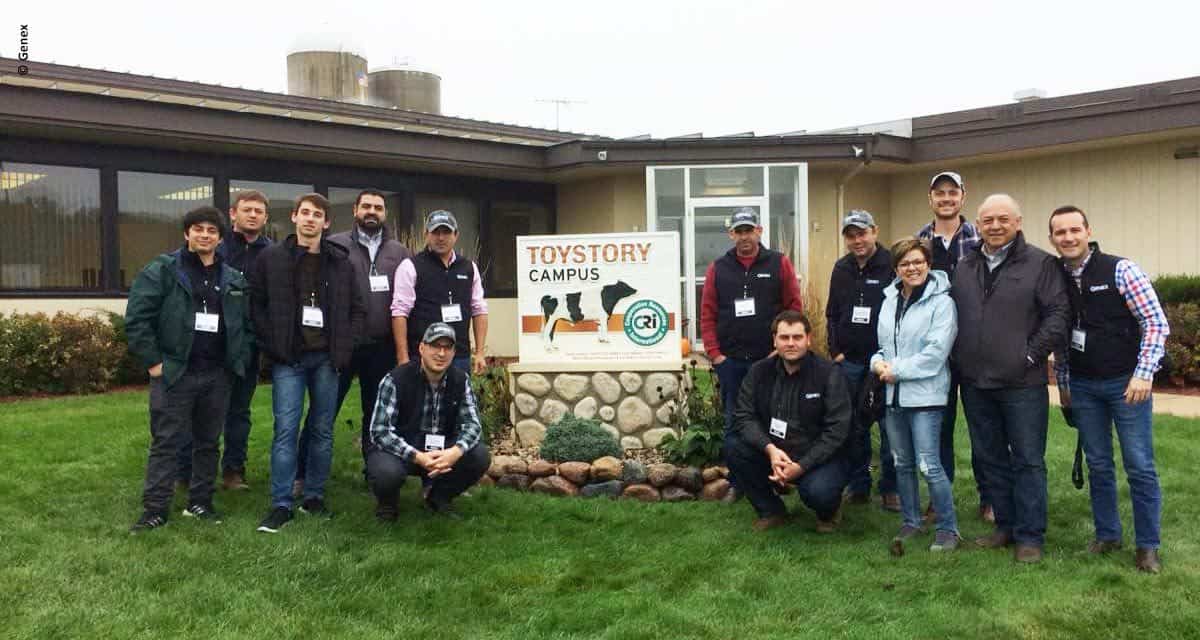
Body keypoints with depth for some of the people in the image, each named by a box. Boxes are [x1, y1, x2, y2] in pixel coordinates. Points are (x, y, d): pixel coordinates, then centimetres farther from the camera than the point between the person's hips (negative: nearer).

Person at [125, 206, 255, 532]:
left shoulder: (233, 279, 11)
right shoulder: (162, 270, -4)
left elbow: (246, 324, 18)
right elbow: (137, 318, -8)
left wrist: (239, 360, 7)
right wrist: (153, 361, -11)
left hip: (218, 375, 4)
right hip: (174, 372, -4)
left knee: (208, 442, 12)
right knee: (166, 443, 0)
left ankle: (200, 503, 24)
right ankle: (155, 509, 8)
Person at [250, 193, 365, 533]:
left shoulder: (340, 262, 7)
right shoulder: (271, 258, 1)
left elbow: (357, 309, 11)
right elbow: (257, 305, 2)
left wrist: (344, 348, 1)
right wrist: (272, 345, -6)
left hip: (326, 358, 2)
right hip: (289, 358, -2)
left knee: (323, 430, 7)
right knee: (286, 429, -5)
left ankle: (314, 497, 19)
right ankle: (281, 505, 1)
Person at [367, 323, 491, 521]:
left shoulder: (461, 380, -5)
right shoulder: (395, 380, -18)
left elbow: (472, 423, -8)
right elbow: (380, 431, -22)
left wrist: (456, 451, -31)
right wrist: (417, 457, -35)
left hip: (441, 452, 4)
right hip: (400, 450, -4)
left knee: (480, 456, -20)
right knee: (386, 471, -36)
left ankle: (439, 497, 10)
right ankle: (386, 502, 4)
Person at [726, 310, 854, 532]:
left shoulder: (829, 374, -12)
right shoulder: (760, 372, -1)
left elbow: (837, 430, -17)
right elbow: (744, 416, -7)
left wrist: (801, 466, -25)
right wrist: (769, 448, -25)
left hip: (819, 457, -4)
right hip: (774, 454, 4)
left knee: (817, 491, -34)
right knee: (734, 450, -20)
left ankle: (828, 510, 8)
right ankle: (771, 510, 3)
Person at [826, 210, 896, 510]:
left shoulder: (892, 265, -7)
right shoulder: (841, 269, 10)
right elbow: (832, 314, 17)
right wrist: (835, 351, 7)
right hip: (849, 362, 5)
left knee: (890, 427, 3)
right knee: (854, 427, 11)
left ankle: (891, 488, 14)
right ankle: (858, 485, 21)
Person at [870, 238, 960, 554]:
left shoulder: (941, 302, -9)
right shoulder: (890, 300, 11)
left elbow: (936, 352, -17)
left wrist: (897, 370, -14)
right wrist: (878, 362, -3)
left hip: (924, 395, -6)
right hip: (893, 395, 6)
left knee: (928, 465, -8)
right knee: (903, 463, 15)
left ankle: (948, 528, 7)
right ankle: (910, 522, 29)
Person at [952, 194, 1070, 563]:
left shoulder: (1041, 264, -5)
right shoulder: (964, 268, 11)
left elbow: (1058, 313, -9)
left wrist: (1031, 354, -12)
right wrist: (959, 356, 8)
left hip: (1023, 384, -5)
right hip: (975, 384, 5)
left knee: (1028, 461, 3)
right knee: (989, 460, 14)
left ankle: (1029, 536, 13)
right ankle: (1005, 526, 27)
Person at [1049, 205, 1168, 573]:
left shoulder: (1120, 270, -9)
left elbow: (1156, 322, -10)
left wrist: (1144, 374, -17)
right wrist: (1063, 384, 14)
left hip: (1126, 383, -4)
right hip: (1083, 387, 4)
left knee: (1140, 467, 1)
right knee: (1098, 465, 11)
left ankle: (1148, 546, 12)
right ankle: (1107, 535, 25)